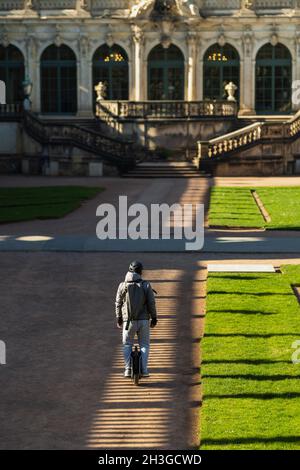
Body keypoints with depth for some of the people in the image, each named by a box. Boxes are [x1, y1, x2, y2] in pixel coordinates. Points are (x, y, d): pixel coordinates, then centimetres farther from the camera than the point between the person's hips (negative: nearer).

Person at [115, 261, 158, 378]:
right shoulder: (146, 286, -6)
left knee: (127, 345, 14)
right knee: (144, 345, 12)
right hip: (144, 320, 0)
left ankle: (128, 369, 2)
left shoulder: (123, 286, -3)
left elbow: (118, 303, 3)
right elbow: (151, 303, -5)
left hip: (128, 320, 0)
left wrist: (118, 318, 15)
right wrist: (154, 318, 6)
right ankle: (144, 370, 3)